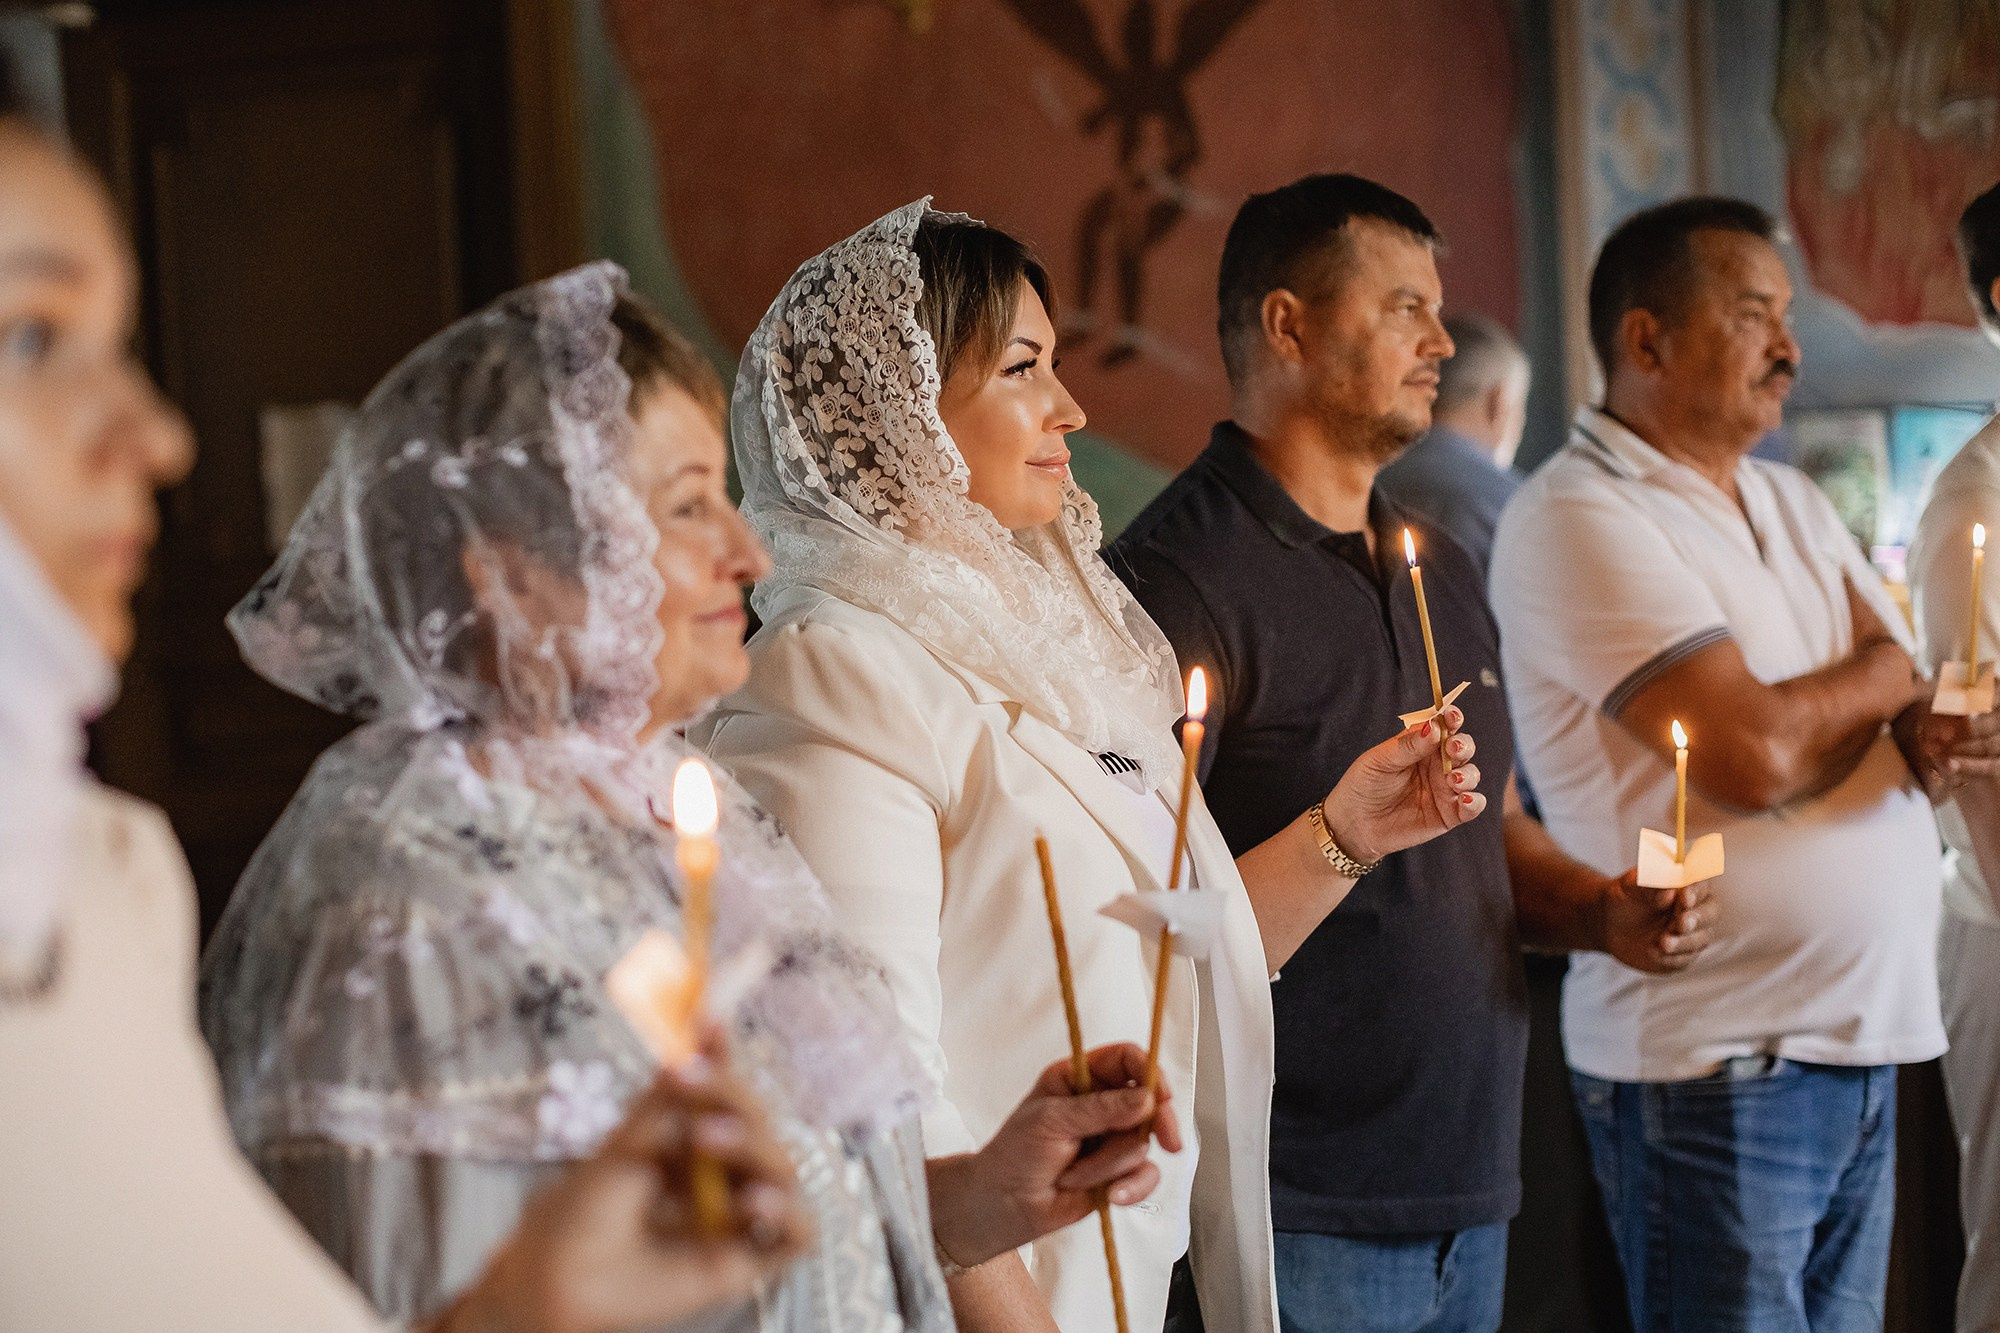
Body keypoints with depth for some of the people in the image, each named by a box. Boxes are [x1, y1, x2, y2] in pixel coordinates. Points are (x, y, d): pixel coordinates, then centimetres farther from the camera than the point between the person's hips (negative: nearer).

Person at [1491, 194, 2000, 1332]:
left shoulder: (1794, 504, 16)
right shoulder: (1578, 516, -11)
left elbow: (1900, 704, 15)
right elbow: (1753, 754, -21)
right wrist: (1890, 678, -1)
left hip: (1868, 1043, 8)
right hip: (1715, 1065, -7)